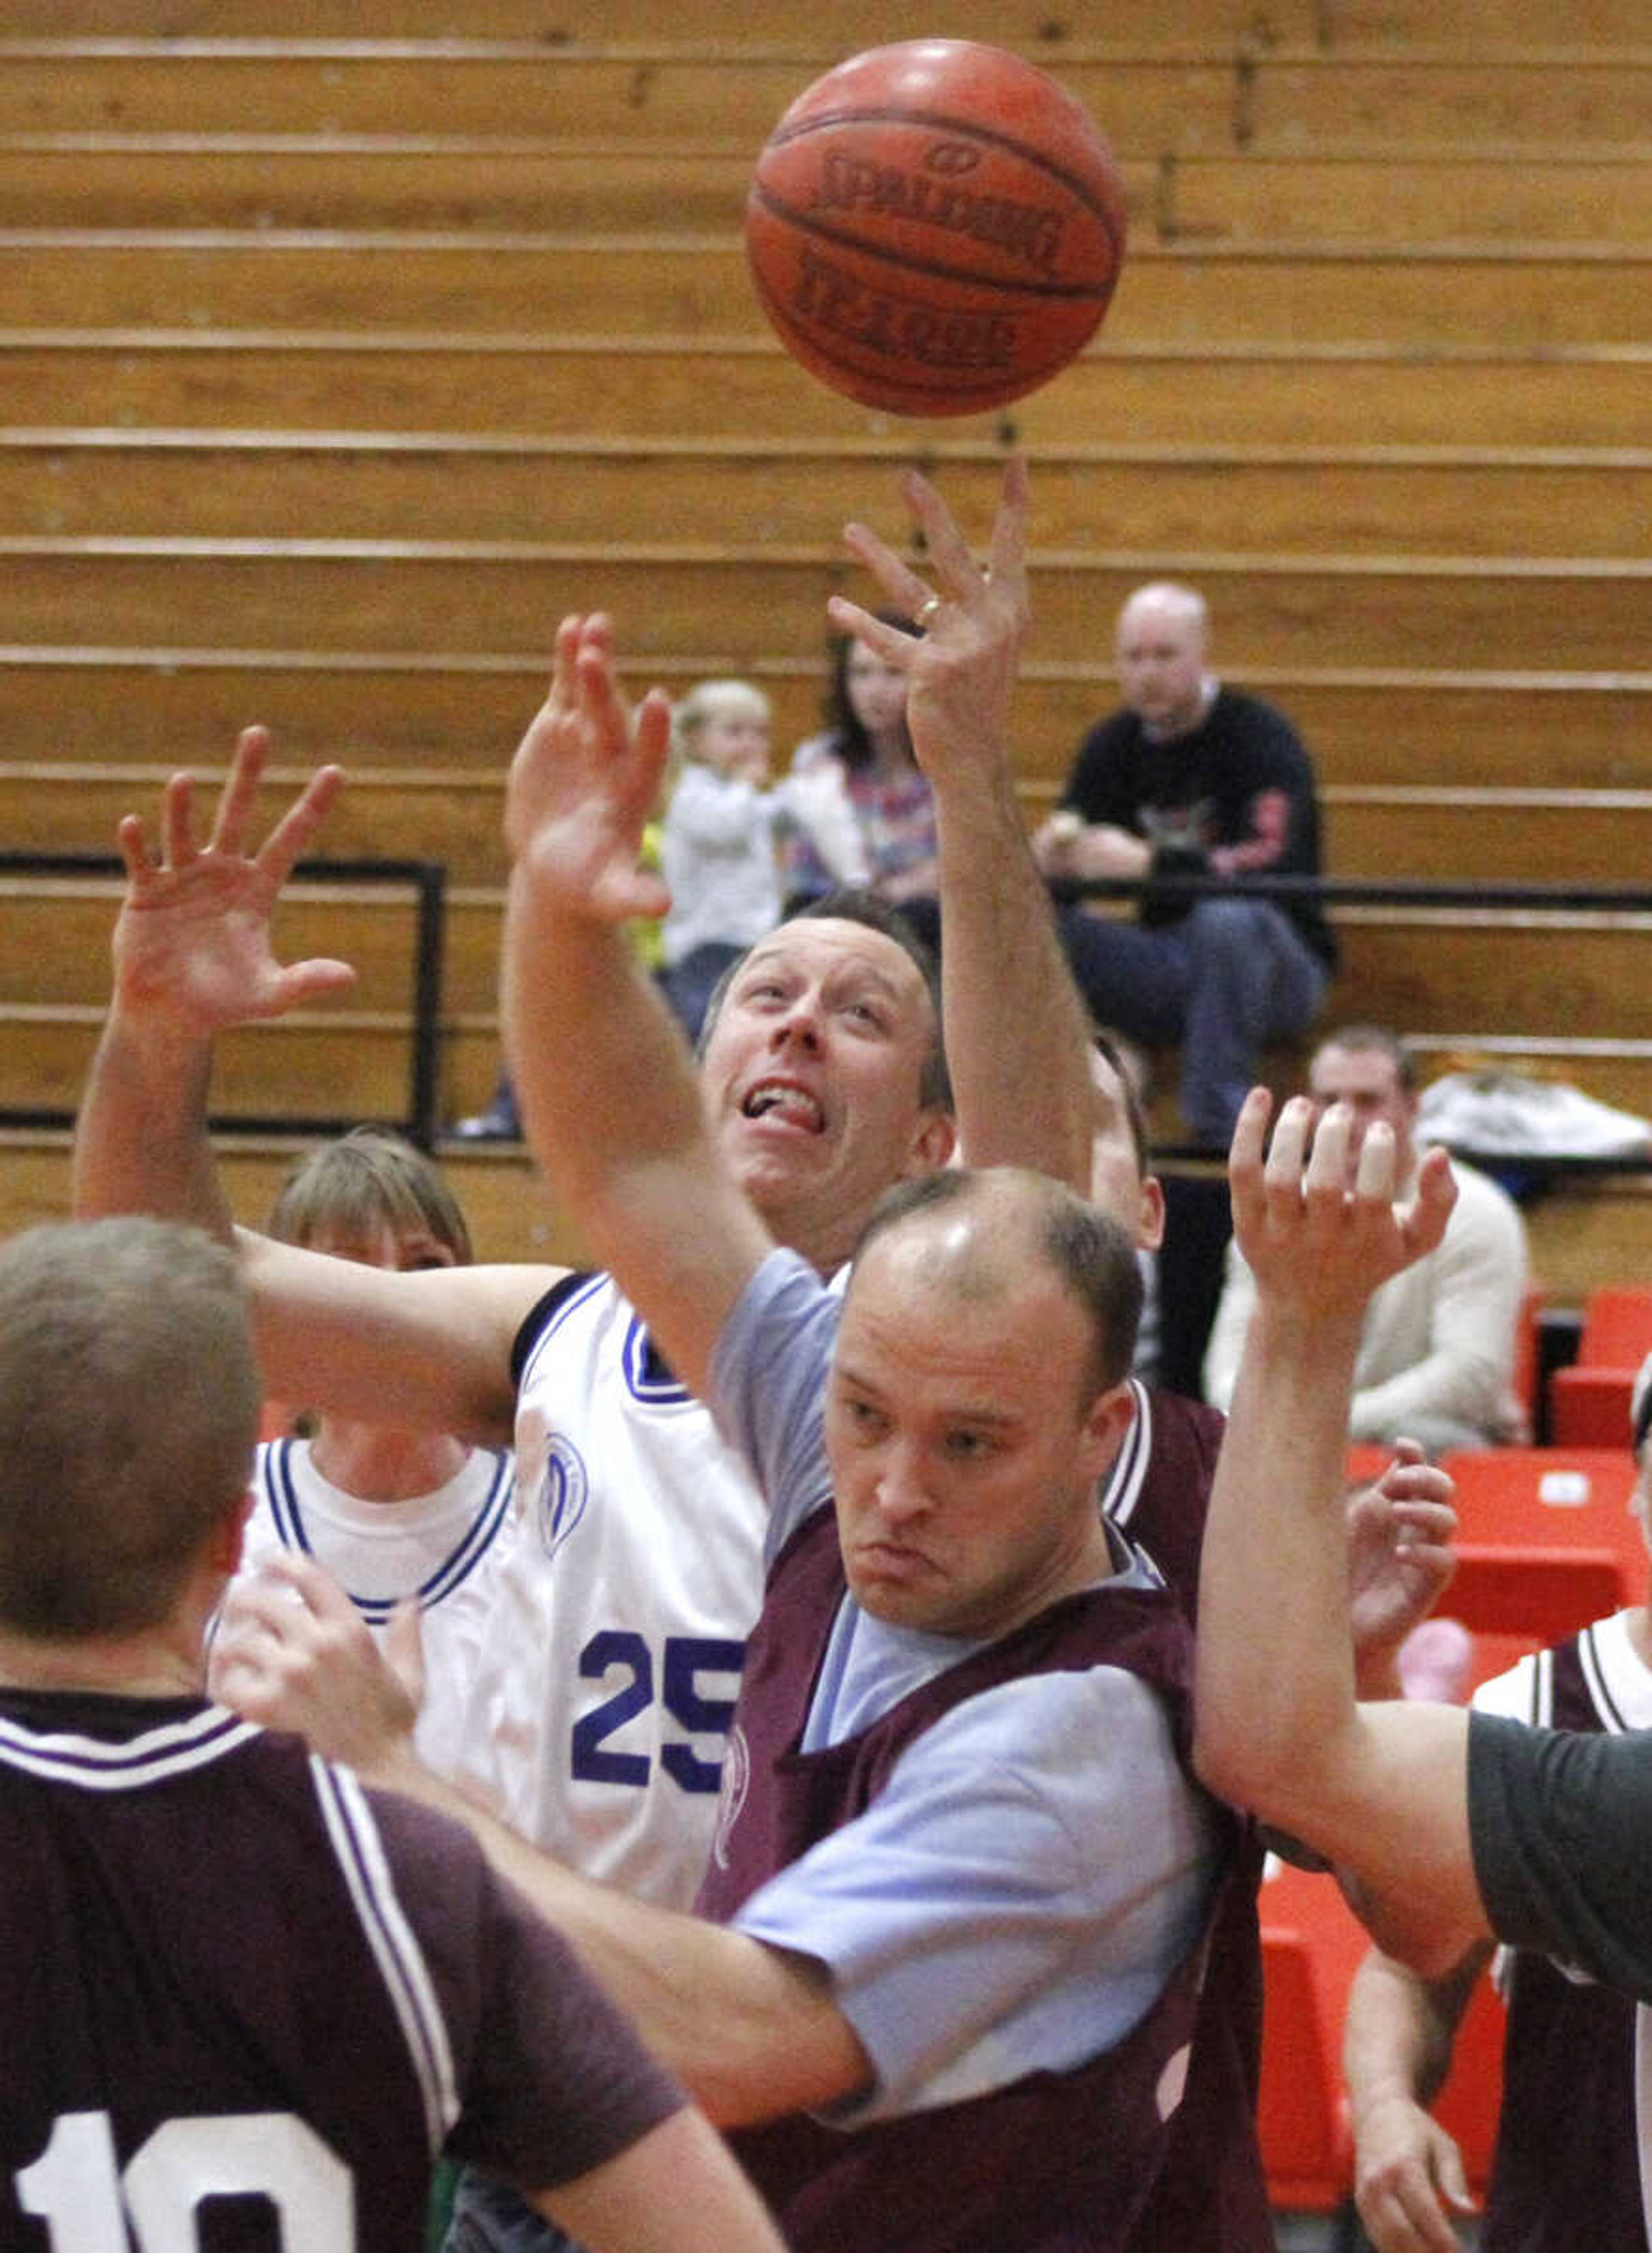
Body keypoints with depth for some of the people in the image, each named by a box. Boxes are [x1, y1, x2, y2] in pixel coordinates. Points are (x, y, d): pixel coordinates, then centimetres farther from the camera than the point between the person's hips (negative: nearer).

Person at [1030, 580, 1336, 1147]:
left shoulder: (1259, 736, -11)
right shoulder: (1114, 744, 7)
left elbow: (1276, 869, -26)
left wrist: (1148, 864, -35)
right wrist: (1052, 851, -22)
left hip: (1277, 965, -5)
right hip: (1166, 966, 5)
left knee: (1230, 918, -39)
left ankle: (1218, 1128, -35)